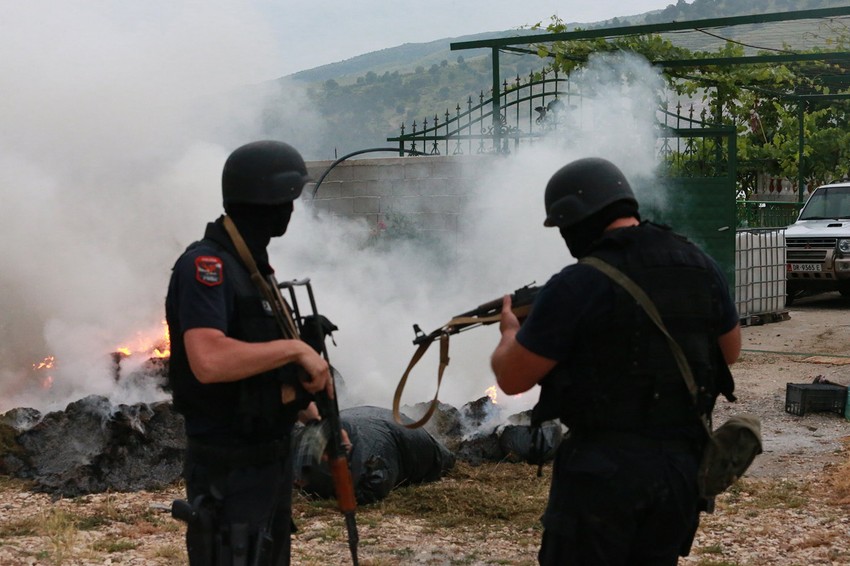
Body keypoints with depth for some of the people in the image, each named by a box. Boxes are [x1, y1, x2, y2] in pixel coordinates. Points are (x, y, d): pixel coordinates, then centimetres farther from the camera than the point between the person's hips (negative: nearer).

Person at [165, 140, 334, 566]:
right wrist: (294, 348, -23)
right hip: (230, 470, -9)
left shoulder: (253, 264, 10)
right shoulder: (204, 266, -18)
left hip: (272, 457, 10)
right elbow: (209, 361, -33)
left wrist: (319, 414, 3)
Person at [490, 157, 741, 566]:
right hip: (682, 464, 6)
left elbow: (512, 379, -7)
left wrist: (510, 332, 14)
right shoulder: (701, 268, 3)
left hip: (602, 469, -6)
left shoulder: (576, 286, -16)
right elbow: (730, 350, 19)